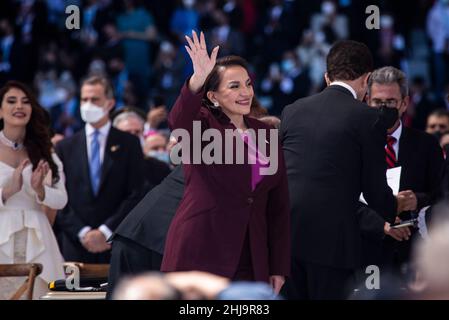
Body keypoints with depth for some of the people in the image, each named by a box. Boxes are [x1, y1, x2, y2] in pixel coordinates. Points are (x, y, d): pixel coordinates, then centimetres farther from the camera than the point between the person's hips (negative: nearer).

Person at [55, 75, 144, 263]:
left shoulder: (129, 143, 8)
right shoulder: (65, 148, 12)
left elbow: (135, 195, 1)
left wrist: (106, 231, -8)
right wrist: (82, 232, -8)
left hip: (116, 244, -1)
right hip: (76, 245, 1)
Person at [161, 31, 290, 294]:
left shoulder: (266, 134, 15)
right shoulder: (202, 125, 1)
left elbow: (279, 206, 15)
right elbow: (178, 120, -26)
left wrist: (279, 267, 10)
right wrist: (198, 79, -43)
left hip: (249, 261, 5)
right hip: (199, 254, -5)